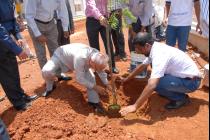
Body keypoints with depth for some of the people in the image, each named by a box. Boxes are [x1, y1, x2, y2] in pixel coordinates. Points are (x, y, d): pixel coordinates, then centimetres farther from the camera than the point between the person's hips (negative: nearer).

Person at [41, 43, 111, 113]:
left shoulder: (97, 57, -25)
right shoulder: (80, 58, -47)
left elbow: (101, 72, -3)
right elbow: (79, 78, -36)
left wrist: (107, 84, -9)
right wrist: (95, 87, -32)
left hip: (73, 57, 5)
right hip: (60, 56, -5)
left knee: (90, 76, -13)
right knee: (46, 71, -29)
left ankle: (94, 101, 0)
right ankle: (50, 87, 5)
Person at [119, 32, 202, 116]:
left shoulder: (159, 54, -29)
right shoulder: (155, 48, 0)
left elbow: (152, 85, -37)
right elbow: (142, 66, 17)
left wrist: (135, 106, -33)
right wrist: (127, 79, 25)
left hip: (191, 81, -9)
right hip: (183, 75, 9)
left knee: (154, 83, -24)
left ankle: (181, 98, -3)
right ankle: (178, 92, 16)